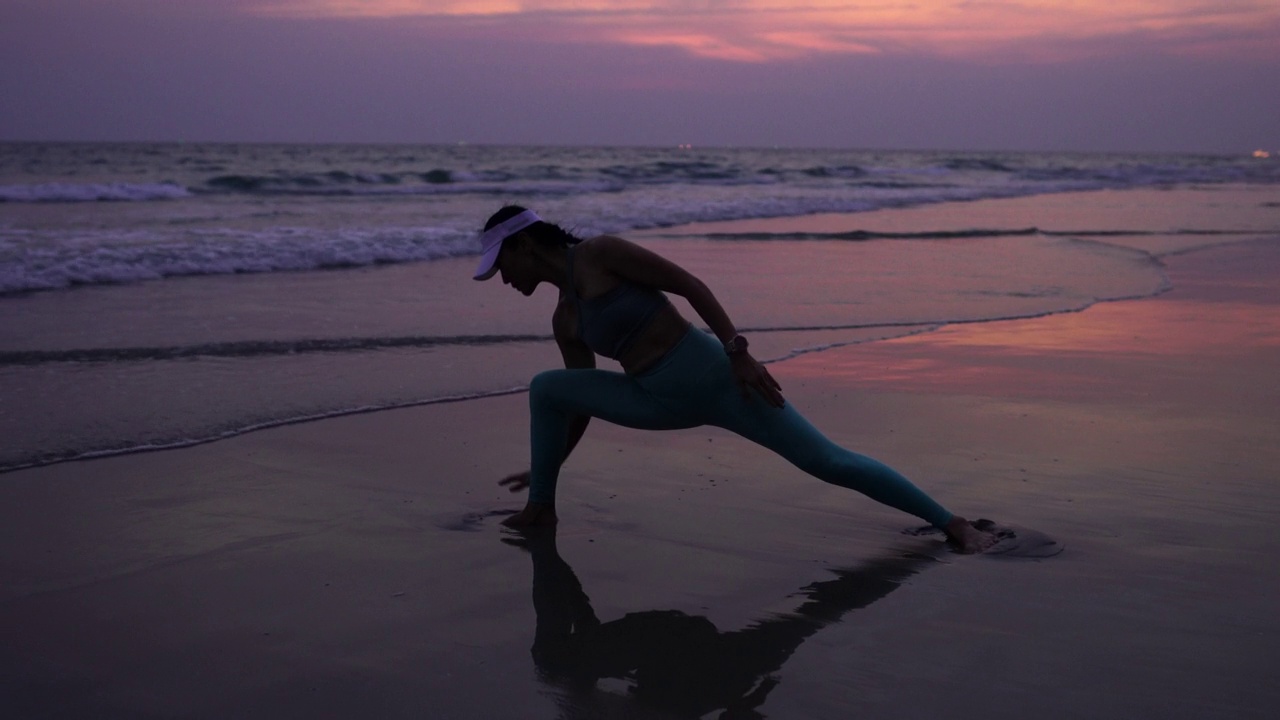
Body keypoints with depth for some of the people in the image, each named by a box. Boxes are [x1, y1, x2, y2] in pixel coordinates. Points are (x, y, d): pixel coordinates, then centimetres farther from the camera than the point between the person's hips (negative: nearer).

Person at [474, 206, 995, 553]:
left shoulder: (599, 253, -10)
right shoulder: (564, 319, 11)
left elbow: (688, 283, -13)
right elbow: (582, 400, 20)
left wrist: (738, 352, -20)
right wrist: (549, 465, 26)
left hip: (716, 378, -7)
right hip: (665, 403, 7)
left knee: (831, 463, -9)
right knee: (545, 388, -5)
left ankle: (951, 523, 1)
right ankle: (541, 507, 7)